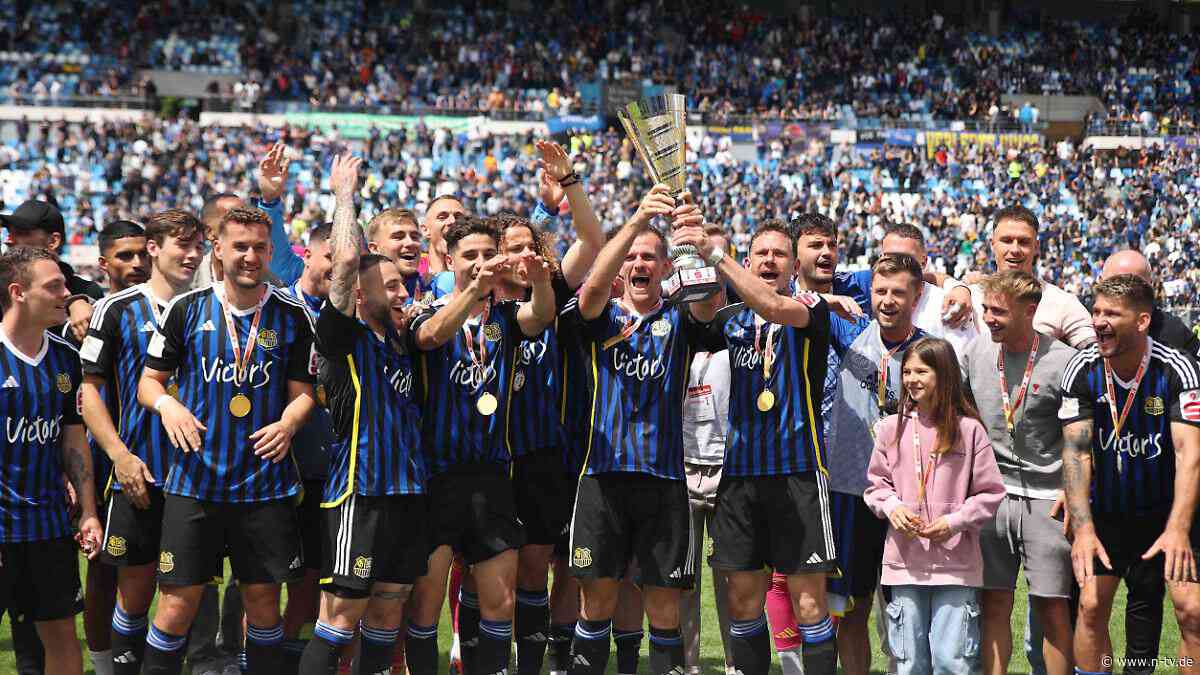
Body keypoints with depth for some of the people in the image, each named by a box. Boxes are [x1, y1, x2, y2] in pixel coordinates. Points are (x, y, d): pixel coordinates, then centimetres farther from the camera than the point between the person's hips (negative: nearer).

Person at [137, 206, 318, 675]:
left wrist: (288, 422, -14)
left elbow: (302, 390, 7)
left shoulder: (292, 316, 3)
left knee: (263, 600, 6)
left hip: (266, 484, 1)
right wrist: (166, 403, -14)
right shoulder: (187, 308, 2)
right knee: (177, 602, -3)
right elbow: (149, 380, 8)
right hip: (194, 482, -1)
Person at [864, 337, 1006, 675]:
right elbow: (876, 484, 14)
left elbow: (990, 493, 1)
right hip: (905, 562, 3)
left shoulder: (968, 430, -2)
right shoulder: (892, 428, 6)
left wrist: (955, 521, -11)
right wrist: (892, 506, -6)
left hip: (956, 563, -3)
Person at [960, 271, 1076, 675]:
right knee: (993, 604, 5)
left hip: (1046, 500, -4)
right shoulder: (976, 351, 4)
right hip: (992, 494, 4)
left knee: (1052, 608, -2)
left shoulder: (1062, 361, -10)